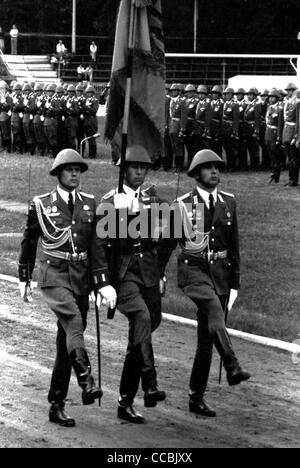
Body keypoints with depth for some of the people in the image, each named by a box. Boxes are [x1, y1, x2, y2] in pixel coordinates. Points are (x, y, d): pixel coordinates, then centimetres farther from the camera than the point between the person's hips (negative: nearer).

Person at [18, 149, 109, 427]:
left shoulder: (90, 204, 10)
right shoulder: (41, 205, 2)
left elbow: (98, 244, 12)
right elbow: (29, 242, 12)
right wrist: (23, 279, 14)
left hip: (81, 277, 4)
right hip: (54, 275, -3)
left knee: (66, 341, 6)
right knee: (74, 322, -29)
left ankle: (56, 405, 12)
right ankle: (86, 383, -42)